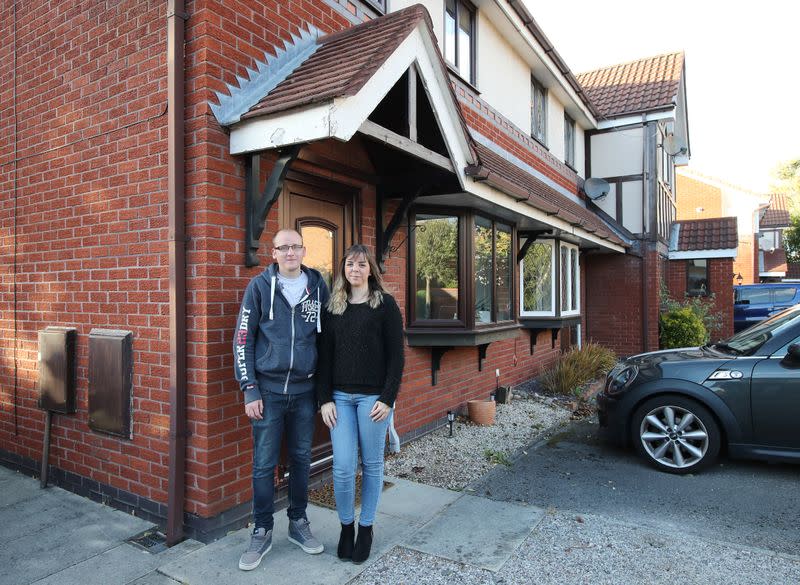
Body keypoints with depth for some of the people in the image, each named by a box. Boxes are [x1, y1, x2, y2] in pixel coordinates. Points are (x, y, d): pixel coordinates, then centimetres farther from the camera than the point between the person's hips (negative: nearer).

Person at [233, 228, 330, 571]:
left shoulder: (318, 286, 3)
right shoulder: (260, 286, -2)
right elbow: (242, 339, -2)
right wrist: (249, 389, -6)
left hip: (305, 389, 2)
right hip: (268, 389, -2)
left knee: (301, 459, 13)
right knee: (264, 464, 5)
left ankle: (298, 523, 31)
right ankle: (262, 532, 23)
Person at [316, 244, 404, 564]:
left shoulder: (385, 304, -2)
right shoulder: (333, 307, 8)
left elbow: (396, 355, -5)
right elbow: (325, 355, 7)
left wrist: (387, 398, -10)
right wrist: (325, 398, 0)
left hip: (373, 397, -2)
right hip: (340, 396, 2)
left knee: (372, 465, 9)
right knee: (343, 468, 1)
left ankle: (366, 528, 28)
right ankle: (346, 525, 25)